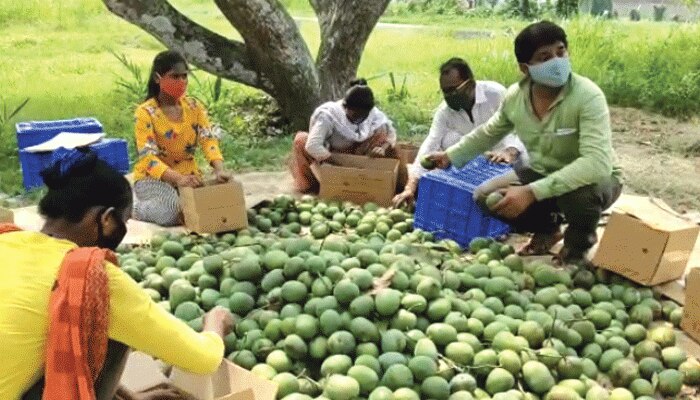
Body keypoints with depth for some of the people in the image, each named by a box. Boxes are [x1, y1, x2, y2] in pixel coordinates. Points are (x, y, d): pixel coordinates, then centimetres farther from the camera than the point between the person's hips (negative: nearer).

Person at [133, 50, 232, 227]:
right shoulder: (145, 112, -15)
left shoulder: (194, 107, 0)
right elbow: (148, 157, -24)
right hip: (153, 177, -4)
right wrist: (178, 178, -41)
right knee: (171, 211, -33)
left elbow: (208, 139, -12)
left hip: (188, 174, 5)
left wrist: (219, 169, -33)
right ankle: (136, 207, 2)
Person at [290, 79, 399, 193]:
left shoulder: (373, 114, -18)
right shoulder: (328, 115, -31)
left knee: (381, 134, -15)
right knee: (301, 139, -31)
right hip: (327, 159, -3)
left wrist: (383, 148, -29)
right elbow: (313, 146, -43)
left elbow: (391, 132, -7)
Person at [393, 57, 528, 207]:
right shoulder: (444, 111, -12)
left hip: (510, 158, -4)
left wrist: (509, 153, -51)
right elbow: (430, 146, -18)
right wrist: (410, 187, -29)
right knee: (449, 138, -20)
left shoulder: (496, 93, -23)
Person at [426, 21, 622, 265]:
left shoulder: (588, 96, -31)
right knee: (488, 197, -13)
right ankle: (547, 228, 16)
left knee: (578, 193, -39)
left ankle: (579, 243, -2)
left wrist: (531, 192, -48)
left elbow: (597, 163, -43)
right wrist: (451, 156, 15)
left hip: (597, 178, -5)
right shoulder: (515, 96, -13)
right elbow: (489, 133, 10)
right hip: (543, 174, 5)